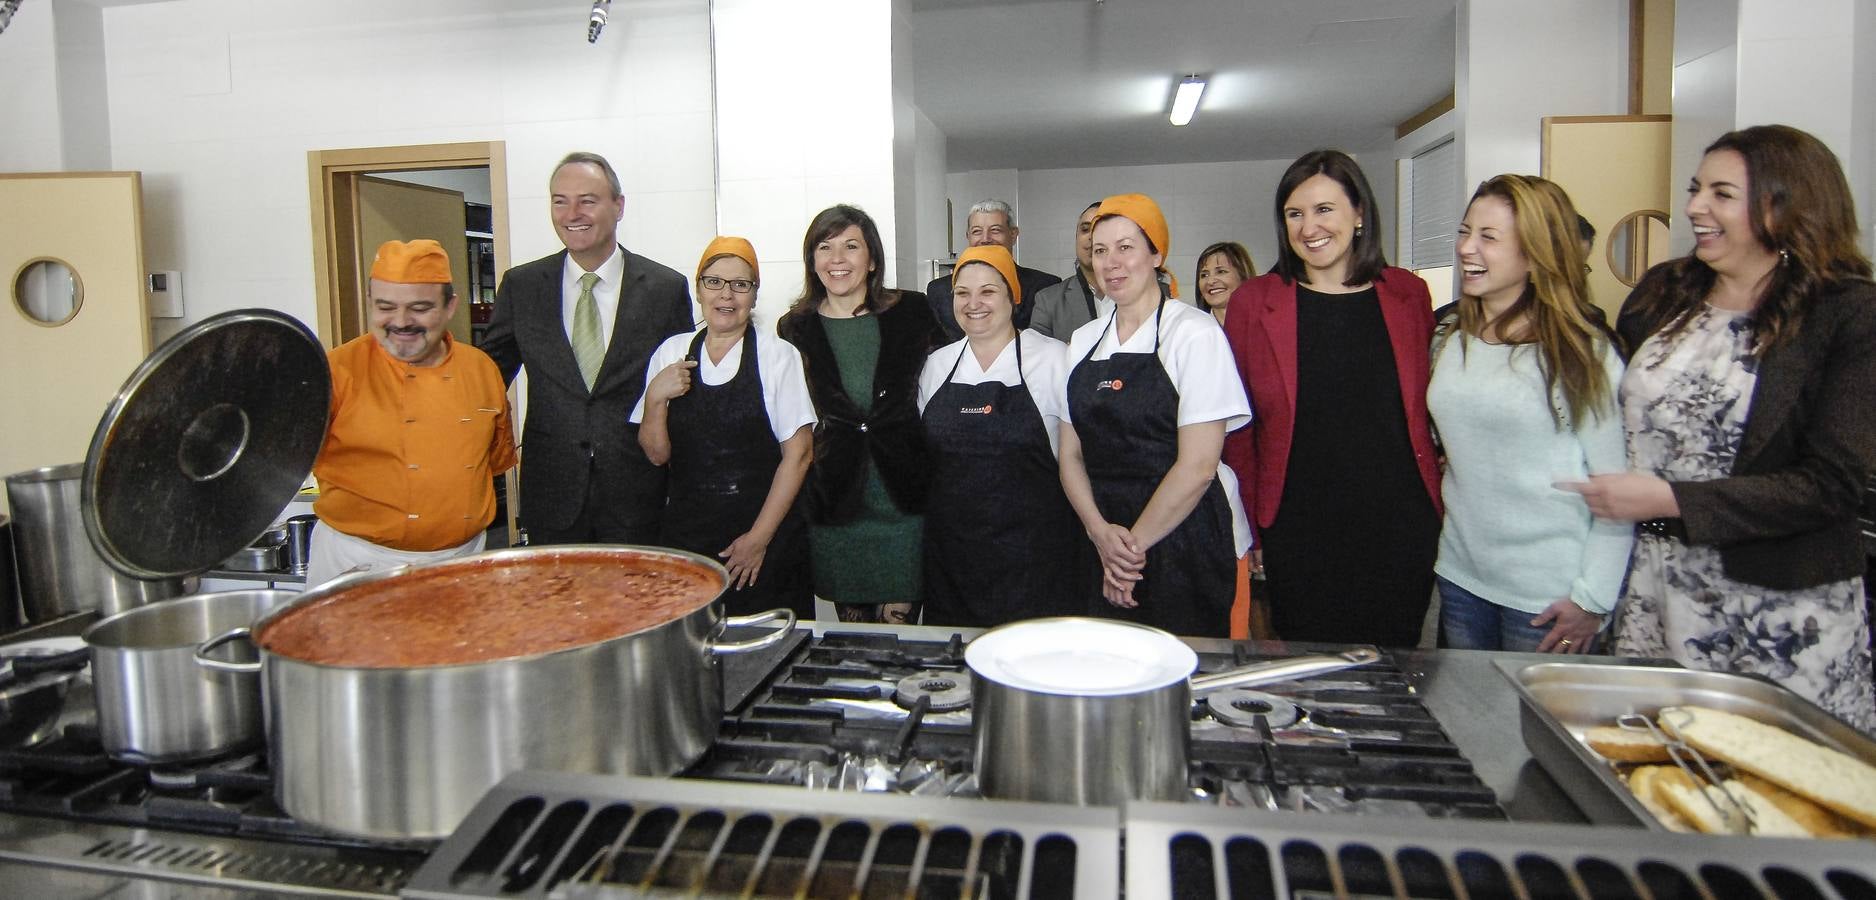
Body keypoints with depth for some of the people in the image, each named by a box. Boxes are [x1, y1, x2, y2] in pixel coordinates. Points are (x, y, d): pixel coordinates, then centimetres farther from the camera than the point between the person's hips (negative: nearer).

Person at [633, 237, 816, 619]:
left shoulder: (779, 356, -4)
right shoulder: (671, 353, 7)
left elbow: (799, 453, -6)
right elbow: (656, 453, 8)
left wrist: (758, 538, -9)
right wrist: (655, 398, -10)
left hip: (767, 542, -3)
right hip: (685, 536, 3)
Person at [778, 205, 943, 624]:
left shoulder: (911, 312, 1)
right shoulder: (794, 329, 4)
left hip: (903, 499, -1)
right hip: (834, 505, 1)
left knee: (899, 622, 0)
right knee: (850, 628, 10)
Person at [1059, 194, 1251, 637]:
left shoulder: (1194, 333, -9)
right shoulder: (1083, 341, 8)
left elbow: (1198, 465, -15)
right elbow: (1071, 455, 7)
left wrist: (1134, 543, -10)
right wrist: (1102, 533, -9)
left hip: (1186, 548, -5)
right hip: (1103, 548, 5)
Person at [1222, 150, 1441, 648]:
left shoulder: (1408, 294, 4)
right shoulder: (1254, 302, -1)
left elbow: (1426, 409, 13)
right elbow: (1237, 426, 1)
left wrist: (1435, 506, 8)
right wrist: (1247, 527, -2)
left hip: (1401, 529, 2)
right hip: (1299, 531, -1)